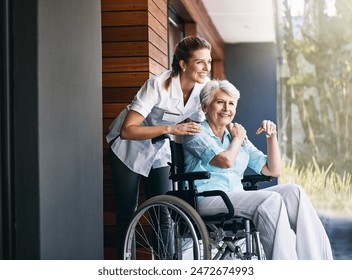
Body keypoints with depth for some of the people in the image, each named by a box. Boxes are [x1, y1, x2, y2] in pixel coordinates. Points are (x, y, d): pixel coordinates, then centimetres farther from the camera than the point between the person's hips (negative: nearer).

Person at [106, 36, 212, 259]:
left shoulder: (204, 88, -16)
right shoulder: (159, 85, -33)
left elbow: (197, 127, 1)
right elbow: (127, 130, -37)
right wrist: (170, 128, -45)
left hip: (159, 151, 5)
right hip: (128, 148, -5)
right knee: (127, 210, 1)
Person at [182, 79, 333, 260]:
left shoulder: (239, 138, 23)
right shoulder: (196, 133, 5)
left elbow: (273, 171, 20)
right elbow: (225, 160, -14)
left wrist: (272, 137, 9)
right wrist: (238, 138, 4)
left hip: (237, 200, 6)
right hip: (207, 201, -6)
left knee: (292, 191, -17)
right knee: (271, 200, -29)